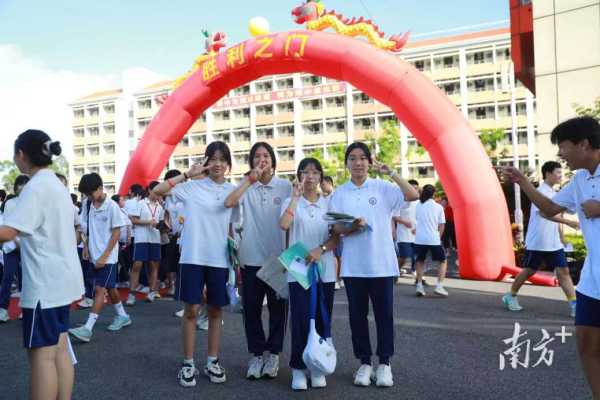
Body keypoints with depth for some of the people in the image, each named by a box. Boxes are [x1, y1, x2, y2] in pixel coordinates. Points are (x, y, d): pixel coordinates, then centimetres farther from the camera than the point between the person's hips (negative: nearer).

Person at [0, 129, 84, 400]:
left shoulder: (35, 187, -16)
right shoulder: (55, 184, 14)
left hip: (44, 282, -9)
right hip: (60, 278, 9)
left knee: (41, 353, -3)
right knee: (59, 347, 13)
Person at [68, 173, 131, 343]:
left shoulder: (112, 206, -12)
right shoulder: (90, 206, 7)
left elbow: (116, 233, -13)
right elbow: (88, 230, 14)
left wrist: (104, 256, -16)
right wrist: (86, 248, 1)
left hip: (107, 257, -7)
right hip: (94, 256, 7)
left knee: (100, 289, -9)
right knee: (110, 288, 16)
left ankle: (88, 328, -12)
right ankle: (122, 316, 30)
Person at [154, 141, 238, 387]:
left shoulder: (233, 191, 7)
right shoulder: (193, 186, -1)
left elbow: (234, 227, 12)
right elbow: (157, 191, -10)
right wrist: (187, 175, -15)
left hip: (220, 259, 3)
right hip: (193, 257, -2)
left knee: (216, 310, 10)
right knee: (192, 310, 2)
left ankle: (212, 361, 23)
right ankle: (188, 364, 14)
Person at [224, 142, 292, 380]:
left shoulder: (285, 186, 1)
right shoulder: (247, 187, 3)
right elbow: (228, 203, -17)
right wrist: (250, 180, -17)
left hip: (278, 257, -1)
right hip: (251, 257, 1)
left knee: (277, 306, 7)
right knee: (251, 306, 7)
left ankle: (273, 353, 22)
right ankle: (256, 354, 21)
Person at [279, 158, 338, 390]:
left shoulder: (329, 203, 8)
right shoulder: (291, 202, 3)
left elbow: (336, 237, 3)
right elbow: (283, 225, -18)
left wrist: (321, 249, -14)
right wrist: (296, 197, -17)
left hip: (325, 271, 2)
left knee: (321, 320, 7)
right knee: (301, 319, -4)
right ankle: (298, 368, 9)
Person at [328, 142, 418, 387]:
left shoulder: (383, 188, 1)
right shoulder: (339, 193, 5)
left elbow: (413, 196, -12)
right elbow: (335, 229, 2)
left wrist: (391, 173, -13)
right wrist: (353, 227, -18)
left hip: (381, 263, -1)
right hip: (353, 265, 2)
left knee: (384, 314, 5)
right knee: (357, 314, 8)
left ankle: (384, 363, 19)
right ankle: (364, 362, 21)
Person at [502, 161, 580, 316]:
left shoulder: (553, 193, 12)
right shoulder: (541, 191, -15)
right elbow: (544, 213, -33)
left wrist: (561, 237, 23)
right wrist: (568, 222, -40)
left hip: (554, 243, 7)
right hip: (537, 242, -7)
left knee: (563, 271, -1)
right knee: (528, 271, 5)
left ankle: (575, 305, -1)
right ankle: (510, 296, 22)